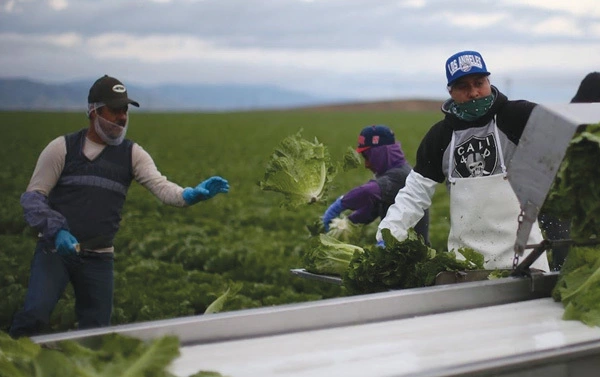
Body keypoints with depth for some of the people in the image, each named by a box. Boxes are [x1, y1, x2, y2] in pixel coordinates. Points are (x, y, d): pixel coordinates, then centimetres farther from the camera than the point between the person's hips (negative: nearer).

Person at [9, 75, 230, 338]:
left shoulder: (132, 154, 6)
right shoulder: (62, 148, 1)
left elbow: (160, 186, -8)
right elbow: (33, 196, 0)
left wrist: (192, 195, -30)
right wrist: (56, 230, -17)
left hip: (99, 257, 3)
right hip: (56, 249, -3)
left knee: (96, 329, 6)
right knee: (35, 312, -21)